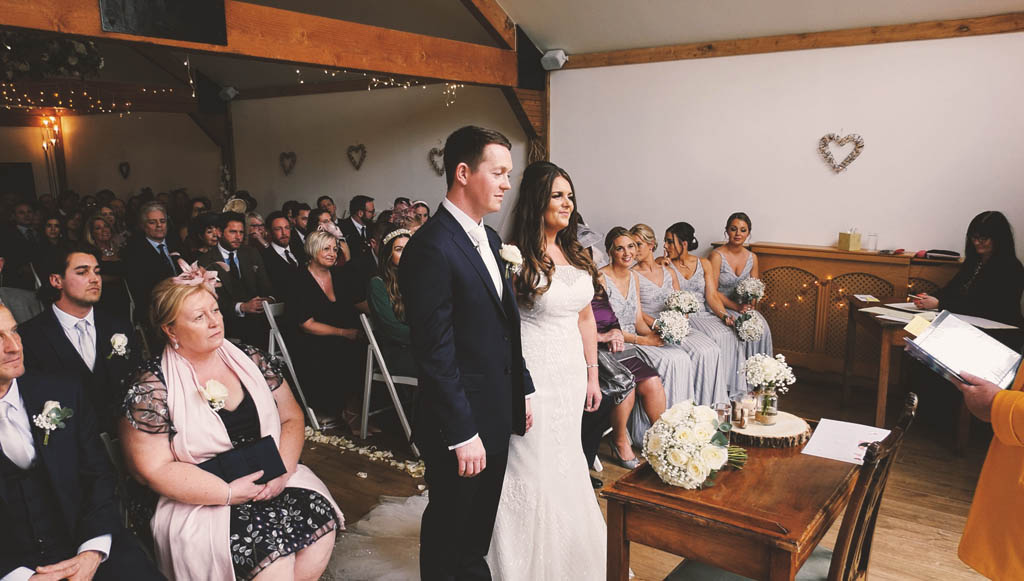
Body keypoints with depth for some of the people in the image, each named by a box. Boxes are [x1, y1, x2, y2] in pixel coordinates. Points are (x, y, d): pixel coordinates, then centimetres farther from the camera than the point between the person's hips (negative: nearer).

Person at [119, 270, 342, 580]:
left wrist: (284, 469, -10)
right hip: (201, 502, -4)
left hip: (271, 482, 5)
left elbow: (291, 418, 9)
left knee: (321, 518, -22)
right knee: (274, 552, -28)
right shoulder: (151, 387, -7)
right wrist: (230, 493, -16)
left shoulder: (251, 360, 5)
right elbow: (154, 469, -10)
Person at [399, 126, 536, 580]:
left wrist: (523, 390, 12)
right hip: (461, 424, -8)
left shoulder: (489, 238, 8)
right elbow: (434, 353, -23)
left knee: (481, 521, 24)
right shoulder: (431, 248, -21)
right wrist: (462, 434, -20)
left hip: (497, 415, 8)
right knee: (448, 525, 14)